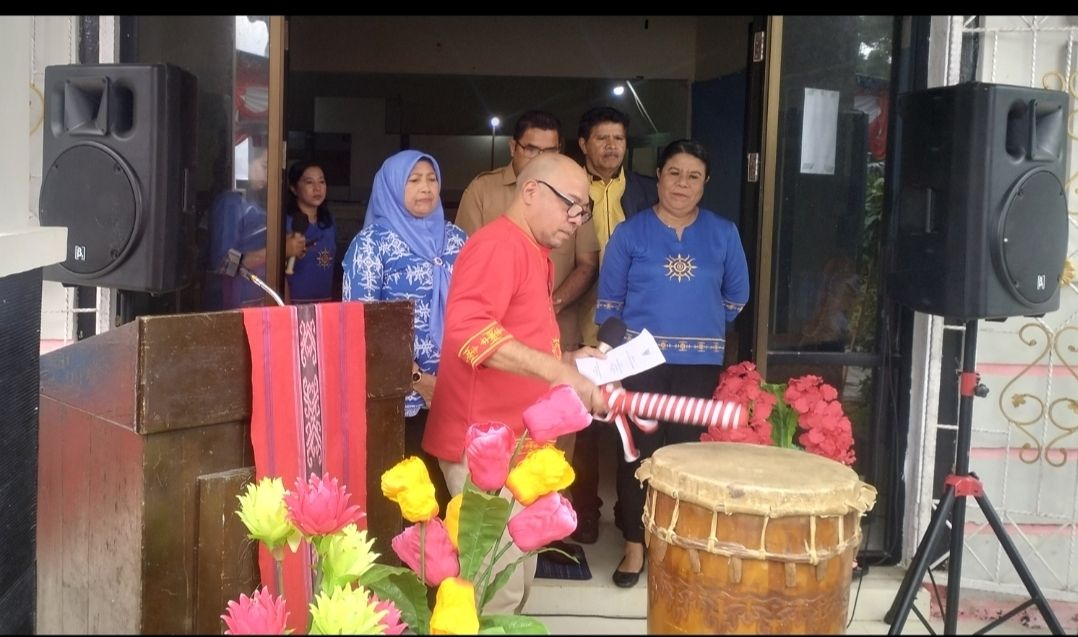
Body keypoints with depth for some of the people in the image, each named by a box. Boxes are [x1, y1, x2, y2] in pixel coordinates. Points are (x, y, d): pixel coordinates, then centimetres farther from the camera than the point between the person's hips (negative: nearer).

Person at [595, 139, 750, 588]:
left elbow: (737, 295, 16)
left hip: (699, 364, 1)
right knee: (638, 452, 2)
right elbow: (609, 300, 3)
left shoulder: (724, 234, 5)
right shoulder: (630, 232, 1)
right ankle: (635, 544, 15)